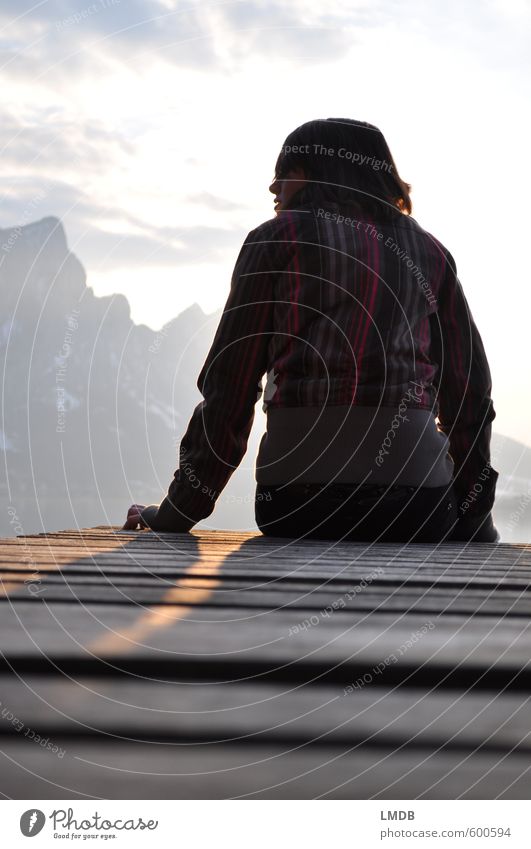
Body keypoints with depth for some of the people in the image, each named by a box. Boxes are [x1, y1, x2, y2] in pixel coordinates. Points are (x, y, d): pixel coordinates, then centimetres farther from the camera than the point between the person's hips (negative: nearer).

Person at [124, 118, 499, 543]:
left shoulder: (276, 238, 10)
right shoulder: (429, 252, 18)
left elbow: (230, 382, 7)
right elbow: (468, 384, 16)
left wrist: (177, 513, 11)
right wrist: (476, 518, 21)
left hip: (297, 486, -2)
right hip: (413, 478, 2)